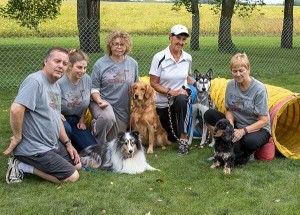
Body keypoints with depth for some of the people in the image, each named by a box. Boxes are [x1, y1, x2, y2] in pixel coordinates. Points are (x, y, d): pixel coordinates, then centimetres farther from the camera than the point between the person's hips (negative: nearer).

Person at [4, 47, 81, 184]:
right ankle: (22, 167, -3)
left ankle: (30, 163, 13)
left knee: (77, 165, 18)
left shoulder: (56, 86, 11)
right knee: (72, 177, -10)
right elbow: (16, 110, -31)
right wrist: (17, 137, -21)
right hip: (35, 149, -10)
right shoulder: (35, 81, -20)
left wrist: (68, 144, 14)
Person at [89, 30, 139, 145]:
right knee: (108, 118, -39)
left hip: (123, 109, 4)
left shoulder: (133, 64, 6)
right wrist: (99, 100, -21)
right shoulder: (101, 64, -4)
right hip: (104, 103, -4)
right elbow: (94, 88, -3)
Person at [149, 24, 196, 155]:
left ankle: (183, 140, -28)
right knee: (172, 137, 9)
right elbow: (153, 83, -12)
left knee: (181, 100, -39)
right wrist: (171, 92, -23)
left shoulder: (187, 58, -3)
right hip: (163, 103, -1)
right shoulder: (159, 58, -14)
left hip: (181, 96, 1)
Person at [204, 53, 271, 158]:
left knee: (249, 141, -39)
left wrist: (243, 131, -29)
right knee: (209, 114, -13)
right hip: (237, 125, 5)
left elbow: (264, 121, -18)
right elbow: (229, 110, 4)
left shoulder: (259, 89, -19)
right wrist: (230, 125, -17)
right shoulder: (231, 85, -4)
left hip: (258, 128, -5)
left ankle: (248, 153, -1)